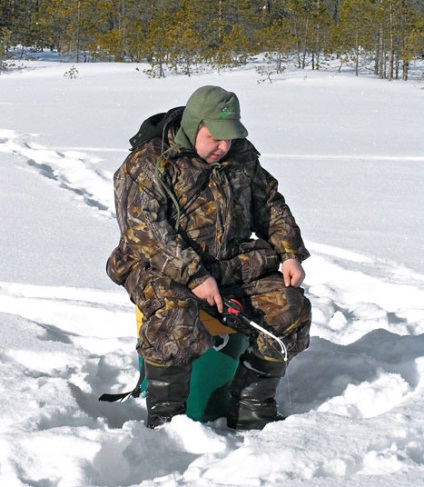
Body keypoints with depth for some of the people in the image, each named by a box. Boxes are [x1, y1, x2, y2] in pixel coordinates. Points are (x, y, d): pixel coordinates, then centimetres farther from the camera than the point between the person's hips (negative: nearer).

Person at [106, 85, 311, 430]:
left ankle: (252, 410, 2)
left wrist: (291, 255, 3)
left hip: (234, 267, 6)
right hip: (163, 269, -6)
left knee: (289, 308, -10)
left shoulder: (242, 156, 9)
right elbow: (144, 228, -21)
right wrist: (194, 276, -28)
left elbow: (270, 205, 19)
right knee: (177, 318, -36)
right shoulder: (149, 163, -11)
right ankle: (164, 419, -19)